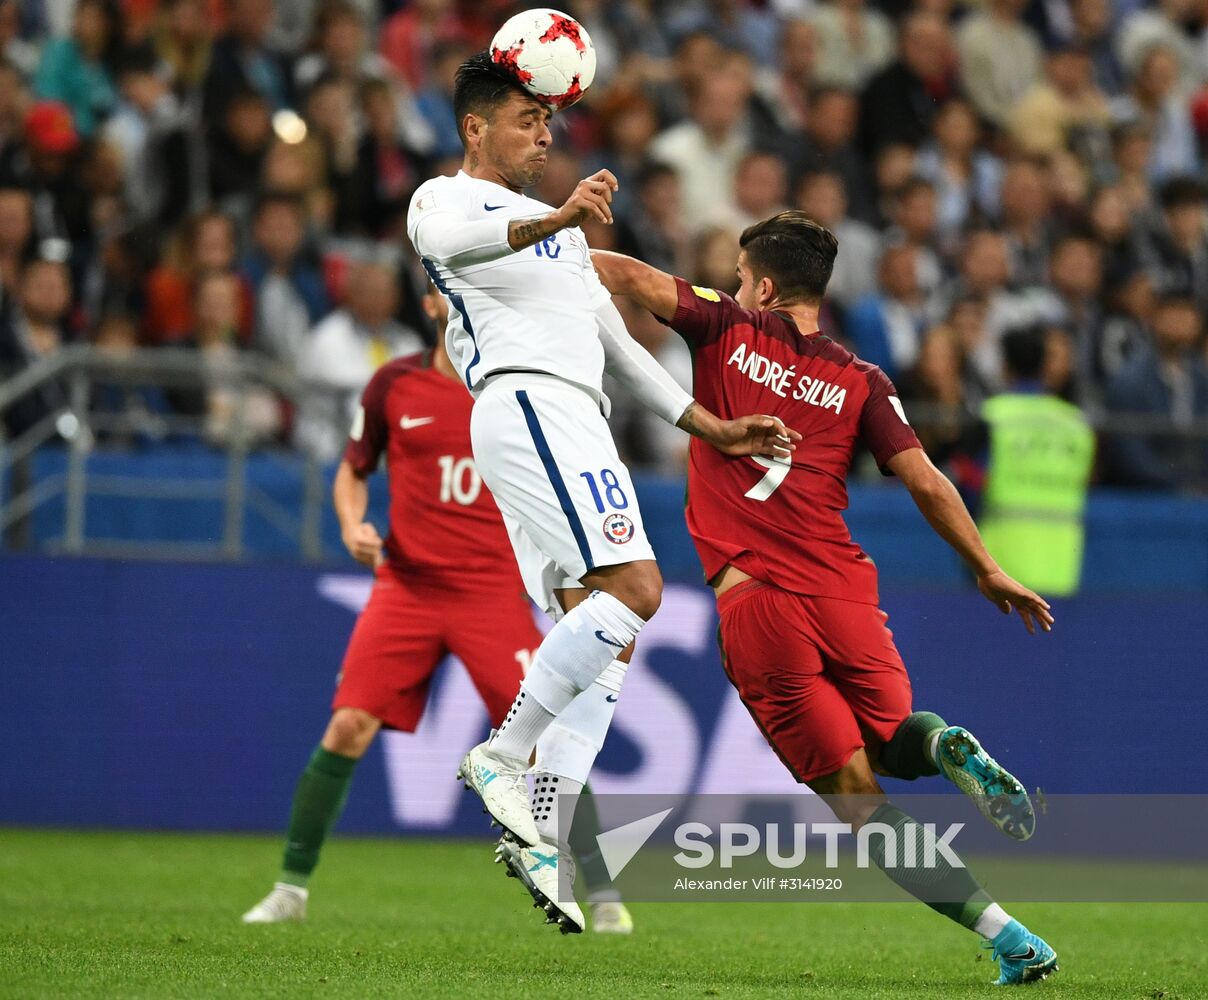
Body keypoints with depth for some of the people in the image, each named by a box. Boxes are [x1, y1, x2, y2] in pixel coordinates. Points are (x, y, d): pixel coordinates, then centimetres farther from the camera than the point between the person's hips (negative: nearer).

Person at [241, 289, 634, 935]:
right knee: (347, 728, -10)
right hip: (406, 584, 0)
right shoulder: (394, 385, 3)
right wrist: (352, 524, -4)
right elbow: (352, 471, 15)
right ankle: (291, 889, 3)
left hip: (494, 587, 0)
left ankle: (603, 898, 3)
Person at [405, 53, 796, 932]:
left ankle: (544, 837, -6)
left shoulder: (565, 230, 32)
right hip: (528, 405, -9)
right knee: (635, 589, -23)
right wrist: (550, 220, -40)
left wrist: (712, 427, 28)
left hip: (577, 424, 9)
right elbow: (446, 240, -23)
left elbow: (619, 347, 34)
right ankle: (504, 754, -20)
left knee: (602, 641, 0)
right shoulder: (447, 199, 4)